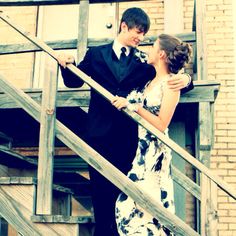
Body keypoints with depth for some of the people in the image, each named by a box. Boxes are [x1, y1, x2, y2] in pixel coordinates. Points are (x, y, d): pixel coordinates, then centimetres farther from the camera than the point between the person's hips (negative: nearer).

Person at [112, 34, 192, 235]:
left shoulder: (170, 84, -8)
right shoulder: (151, 81, 14)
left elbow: (161, 125, -16)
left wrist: (134, 106, -18)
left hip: (155, 152, -7)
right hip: (140, 150, 7)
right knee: (129, 204, 5)